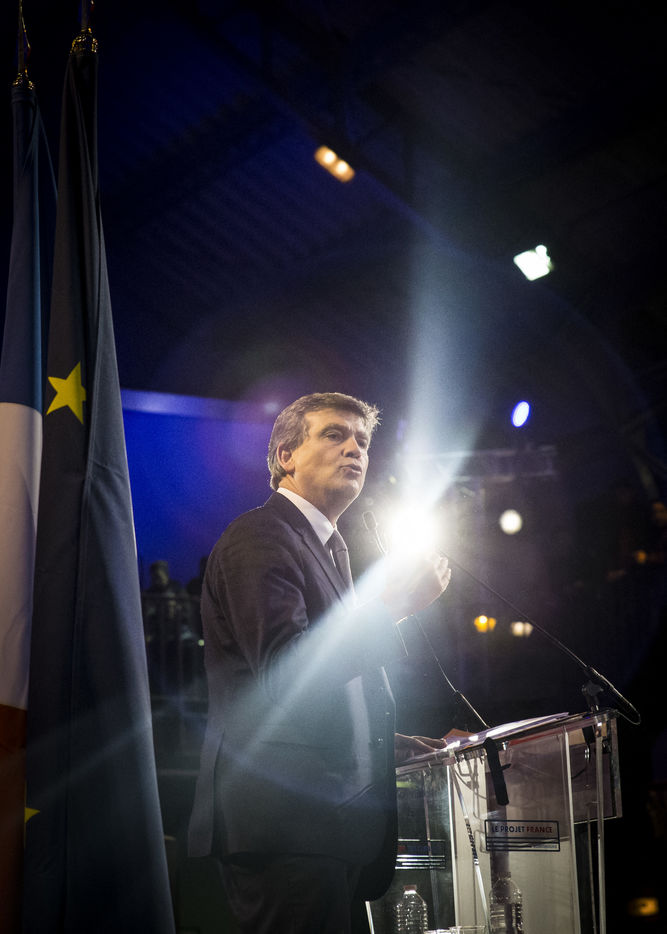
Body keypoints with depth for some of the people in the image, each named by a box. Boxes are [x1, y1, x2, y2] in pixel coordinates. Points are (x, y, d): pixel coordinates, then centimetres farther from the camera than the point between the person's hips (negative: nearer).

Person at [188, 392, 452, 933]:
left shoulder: (328, 548, 24)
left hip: (330, 822, 10)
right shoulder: (258, 537, -7)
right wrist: (394, 604, -16)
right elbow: (284, 671, -22)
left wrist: (388, 744, 17)